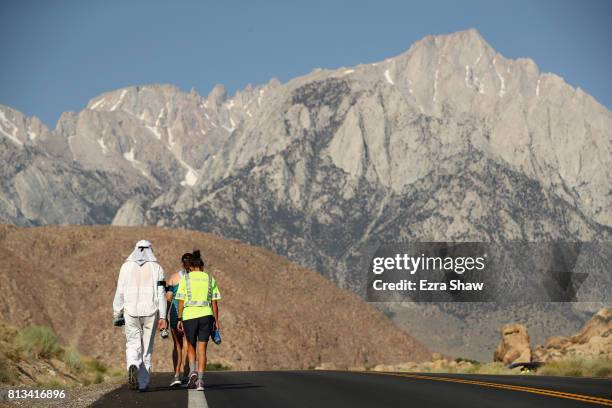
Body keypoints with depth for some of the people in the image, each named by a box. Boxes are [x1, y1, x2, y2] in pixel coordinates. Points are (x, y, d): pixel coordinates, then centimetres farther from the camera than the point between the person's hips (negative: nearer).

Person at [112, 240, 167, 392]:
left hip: (131, 312, 0)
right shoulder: (156, 268, 2)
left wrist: (117, 314, 8)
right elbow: (161, 293, -3)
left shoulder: (126, 266, 3)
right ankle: (143, 383, 12)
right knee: (147, 348, 10)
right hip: (150, 312, 0)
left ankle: (133, 367, -23)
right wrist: (162, 317, -2)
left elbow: (120, 292, 1)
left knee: (132, 345, 8)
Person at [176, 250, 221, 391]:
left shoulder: (185, 279, 2)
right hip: (206, 315, 1)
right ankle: (200, 380, -4)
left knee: (191, 347, 17)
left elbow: (181, 301, -1)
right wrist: (216, 321, 10)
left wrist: (179, 319, 4)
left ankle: (193, 371, -6)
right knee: (202, 349, 4)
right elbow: (214, 302, 5)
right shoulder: (210, 279, 7)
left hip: (189, 316, -1)